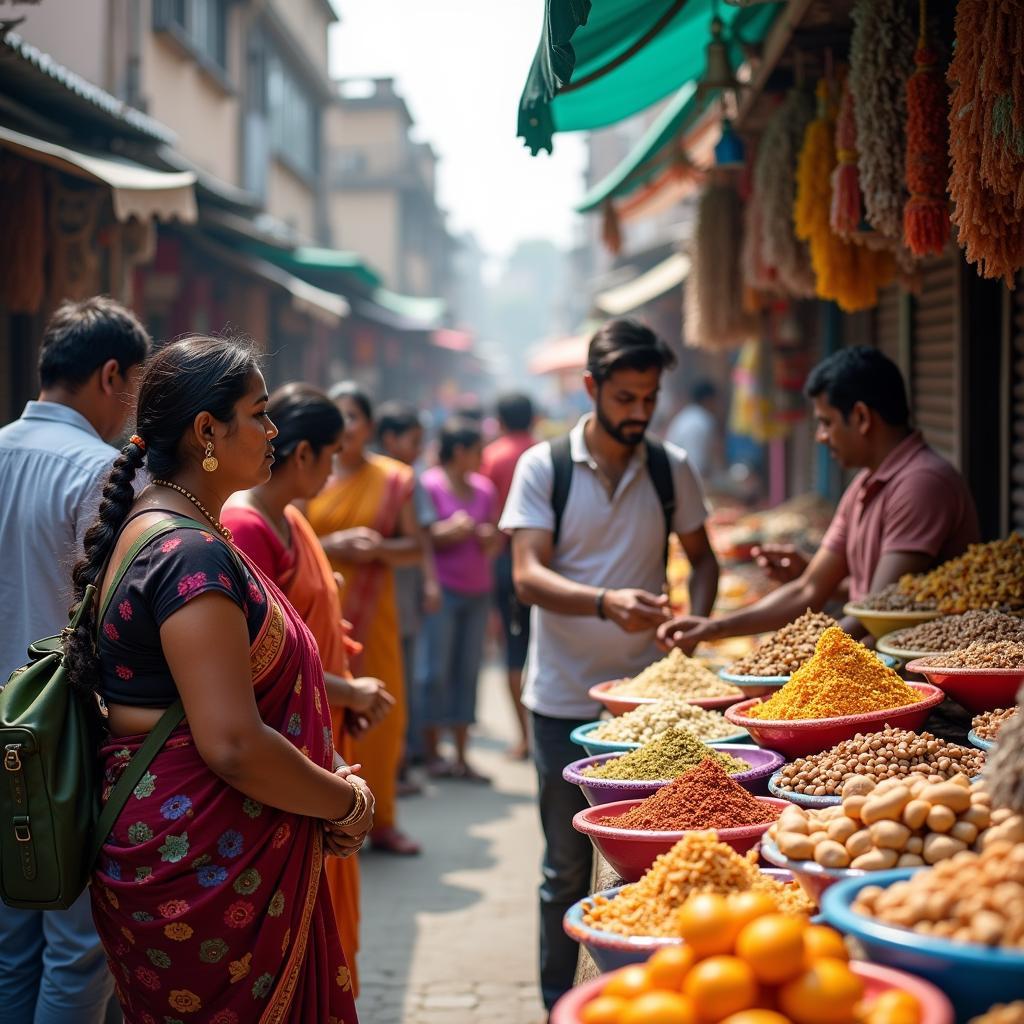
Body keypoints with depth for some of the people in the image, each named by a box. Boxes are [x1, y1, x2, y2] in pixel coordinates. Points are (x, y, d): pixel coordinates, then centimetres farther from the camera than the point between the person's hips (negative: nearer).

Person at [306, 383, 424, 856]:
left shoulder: (393, 479, 8)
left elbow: (416, 547, 7)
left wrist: (380, 547, -11)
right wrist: (331, 546, -15)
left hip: (372, 612, 2)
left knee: (381, 712, 3)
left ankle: (381, 821, 16)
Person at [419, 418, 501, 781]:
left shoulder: (484, 488, 14)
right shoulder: (430, 485, -4)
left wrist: (490, 539, -2)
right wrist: (448, 533, -18)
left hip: (477, 591, 6)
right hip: (442, 590, -6)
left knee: (468, 671, 6)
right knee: (437, 671, -4)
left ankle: (461, 756, 11)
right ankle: (432, 754, 5)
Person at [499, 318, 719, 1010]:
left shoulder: (671, 469, 4)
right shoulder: (543, 466, -4)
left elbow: (703, 559, 15)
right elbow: (528, 576, -12)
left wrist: (696, 619, -6)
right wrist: (607, 603, -30)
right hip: (565, 698, -2)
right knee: (567, 868, 8)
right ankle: (559, 1001, 22)